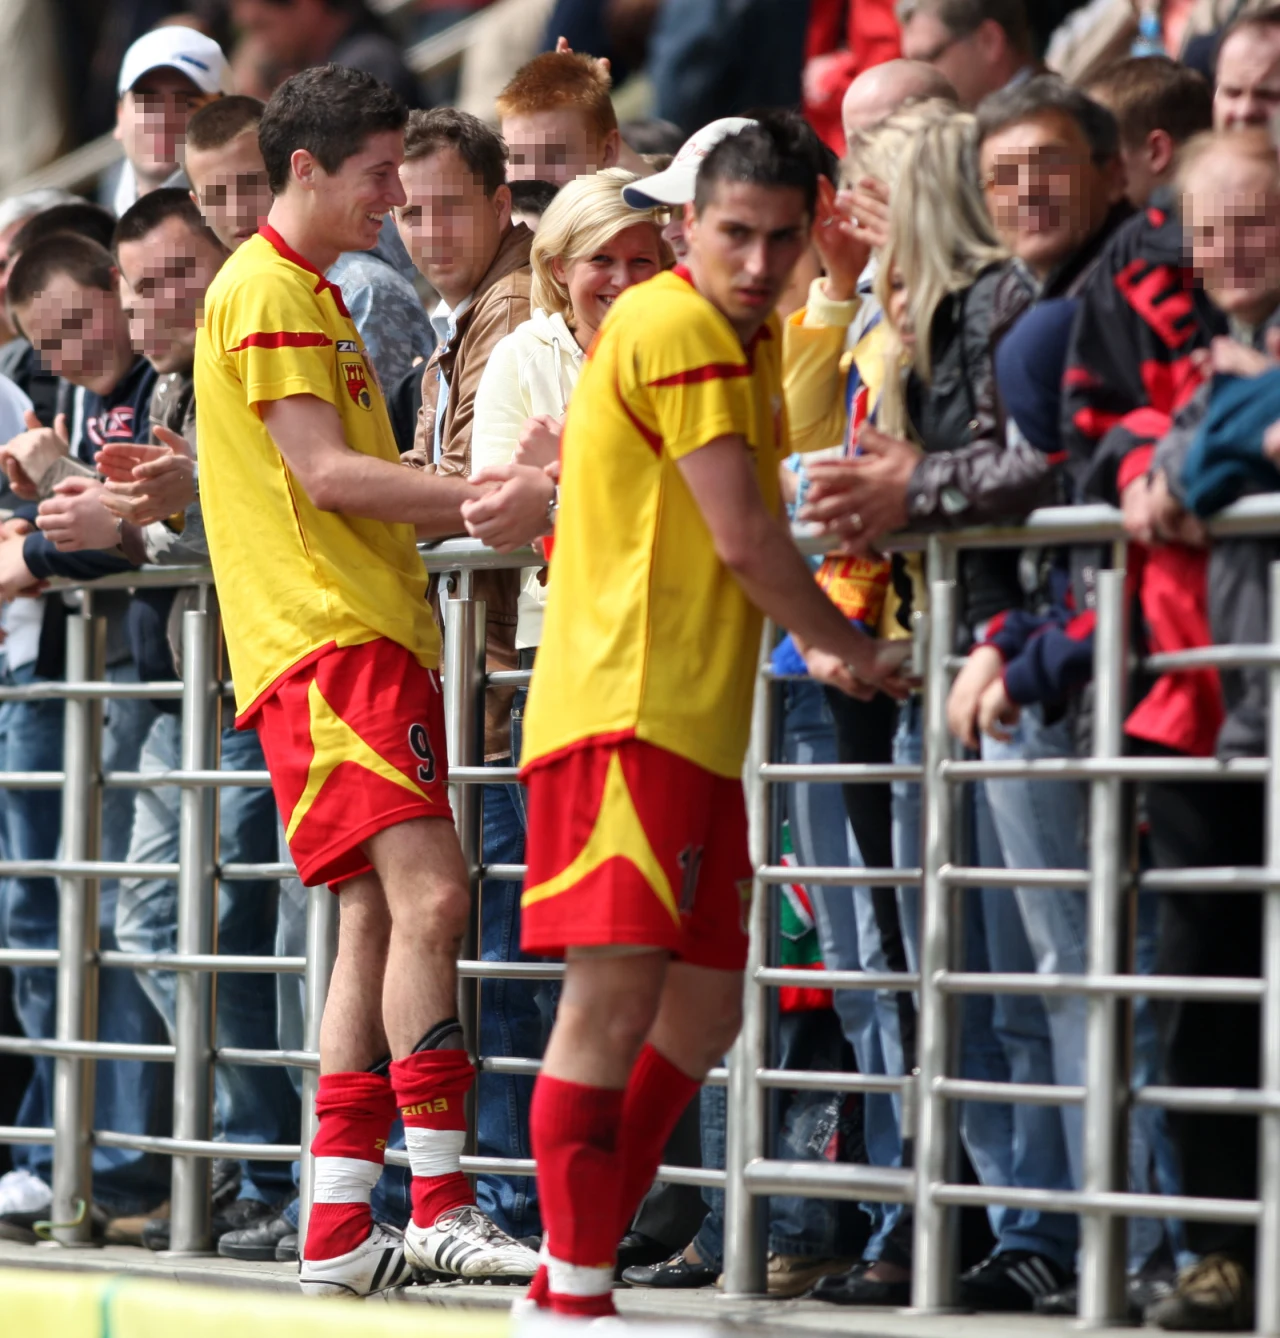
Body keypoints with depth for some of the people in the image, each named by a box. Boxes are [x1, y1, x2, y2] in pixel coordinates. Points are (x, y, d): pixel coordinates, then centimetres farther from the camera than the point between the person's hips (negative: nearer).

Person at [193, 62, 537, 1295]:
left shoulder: (313, 297, 25)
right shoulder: (266, 291, -7)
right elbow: (323, 471, -15)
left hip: (370, 630, 10)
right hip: (324, 640, -10)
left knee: (380, 916, 6)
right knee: (424, 894, -18)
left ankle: (338, 1230, 6)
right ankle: (440, 1207, -20)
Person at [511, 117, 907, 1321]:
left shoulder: (745, 339, 20)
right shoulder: (678, 328, -11)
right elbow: (744, 540, -14)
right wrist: (855, 654, -1)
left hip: (692, 724, 10)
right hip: (626, 713, -10)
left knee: (701, 1013, 12)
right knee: (616, 996, -12)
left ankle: (568, 1277, 18)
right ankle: (573, 1297, -12)